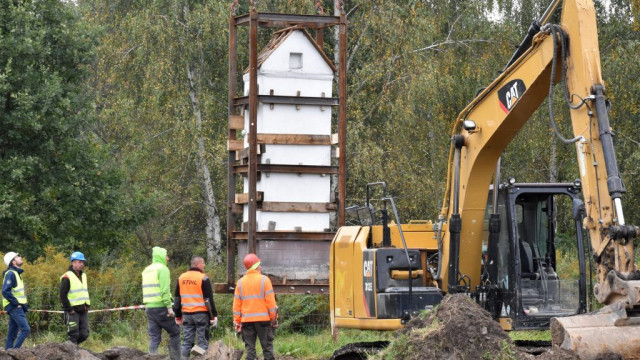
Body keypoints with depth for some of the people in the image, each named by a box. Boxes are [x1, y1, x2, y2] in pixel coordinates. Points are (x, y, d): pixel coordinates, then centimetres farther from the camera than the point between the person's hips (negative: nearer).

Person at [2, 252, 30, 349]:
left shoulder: (16, 273, 18)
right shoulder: (10, 273, -12)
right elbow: (5, 291, -21)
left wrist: (23, 304, 13)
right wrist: (16, 303, -19)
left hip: (17, 307, 10)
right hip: (15, 307, -10)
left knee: (12, 333, 9)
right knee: (25, 329, -17)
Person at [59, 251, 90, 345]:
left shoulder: (83, 276, 16)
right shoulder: (67, 277, -9)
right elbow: (63, 295, -12)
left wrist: (87, 306, 12)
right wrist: (69, 309, -15)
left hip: (83, 311, 7)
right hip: (73, 311, -7)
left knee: (84, 334, 4)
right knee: (73, 334, -7)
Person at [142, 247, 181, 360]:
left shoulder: (147, 270, 17)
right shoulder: (162, 268, -8)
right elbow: (165, 289, -16)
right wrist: (169, 307, -17)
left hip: (149, 307, 7)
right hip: (161, 307, -7)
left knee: (154, 338, 6)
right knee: (175, 332, 6)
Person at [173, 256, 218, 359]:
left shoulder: (181, 278, 10)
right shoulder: (203, 278, -8)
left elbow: (177, 299, 15)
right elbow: (209, 299, -10)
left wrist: (178, 316, 21)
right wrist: (214, 315, -6)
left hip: (186, 314, 5)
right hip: (201, 314, -5)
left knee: (187, 342, 8)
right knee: (203, 342, -2)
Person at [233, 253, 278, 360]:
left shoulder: (240, 282, 6)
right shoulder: (264, 280, -5)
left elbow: (236, 304, 6)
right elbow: (271, 302, -7)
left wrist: (237, 322, 11)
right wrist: (274, 319, -1)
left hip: (246, 320, 3)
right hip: (263, 318, -3)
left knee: (249, 348, 5)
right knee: (267, 347, 2)